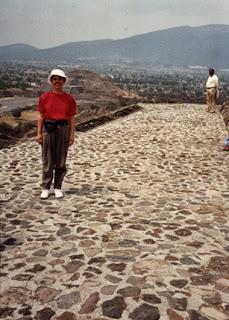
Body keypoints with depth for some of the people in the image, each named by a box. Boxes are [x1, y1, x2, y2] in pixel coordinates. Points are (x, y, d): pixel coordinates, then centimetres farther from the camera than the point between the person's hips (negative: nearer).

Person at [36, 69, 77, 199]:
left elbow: (72, 118, 4)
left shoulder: (69, 98, 3)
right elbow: (41, 116, 4)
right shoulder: (44, 97, 3)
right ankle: (46, 188, 13)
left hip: (63, 129, 0)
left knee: (61, 161, 6)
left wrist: (72, 134, -1)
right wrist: (39, 133, -1)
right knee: (47, 160, 3)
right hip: (48, 129, 0)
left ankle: (58, 188, 17)